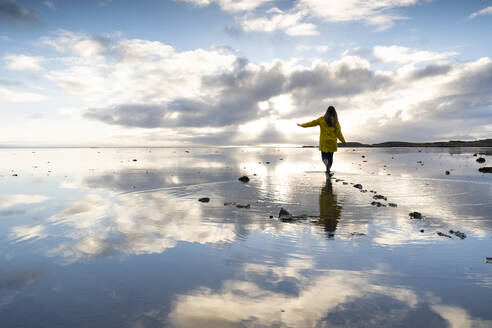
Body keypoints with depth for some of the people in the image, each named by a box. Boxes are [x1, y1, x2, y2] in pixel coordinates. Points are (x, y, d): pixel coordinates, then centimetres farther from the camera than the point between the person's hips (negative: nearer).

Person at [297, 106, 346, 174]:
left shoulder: (322, 119, -5)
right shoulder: (336, 122, -4)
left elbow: (312, 123, 0)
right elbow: (338, 133, -6)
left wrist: (302, 125, 10)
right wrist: (343, 141, 6)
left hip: (324, 141, -1)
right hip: (332, 142, 1)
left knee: (324, 155, 7)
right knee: (330, 156, 14)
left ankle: (326, 163, -26)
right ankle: (328, 170, 12)